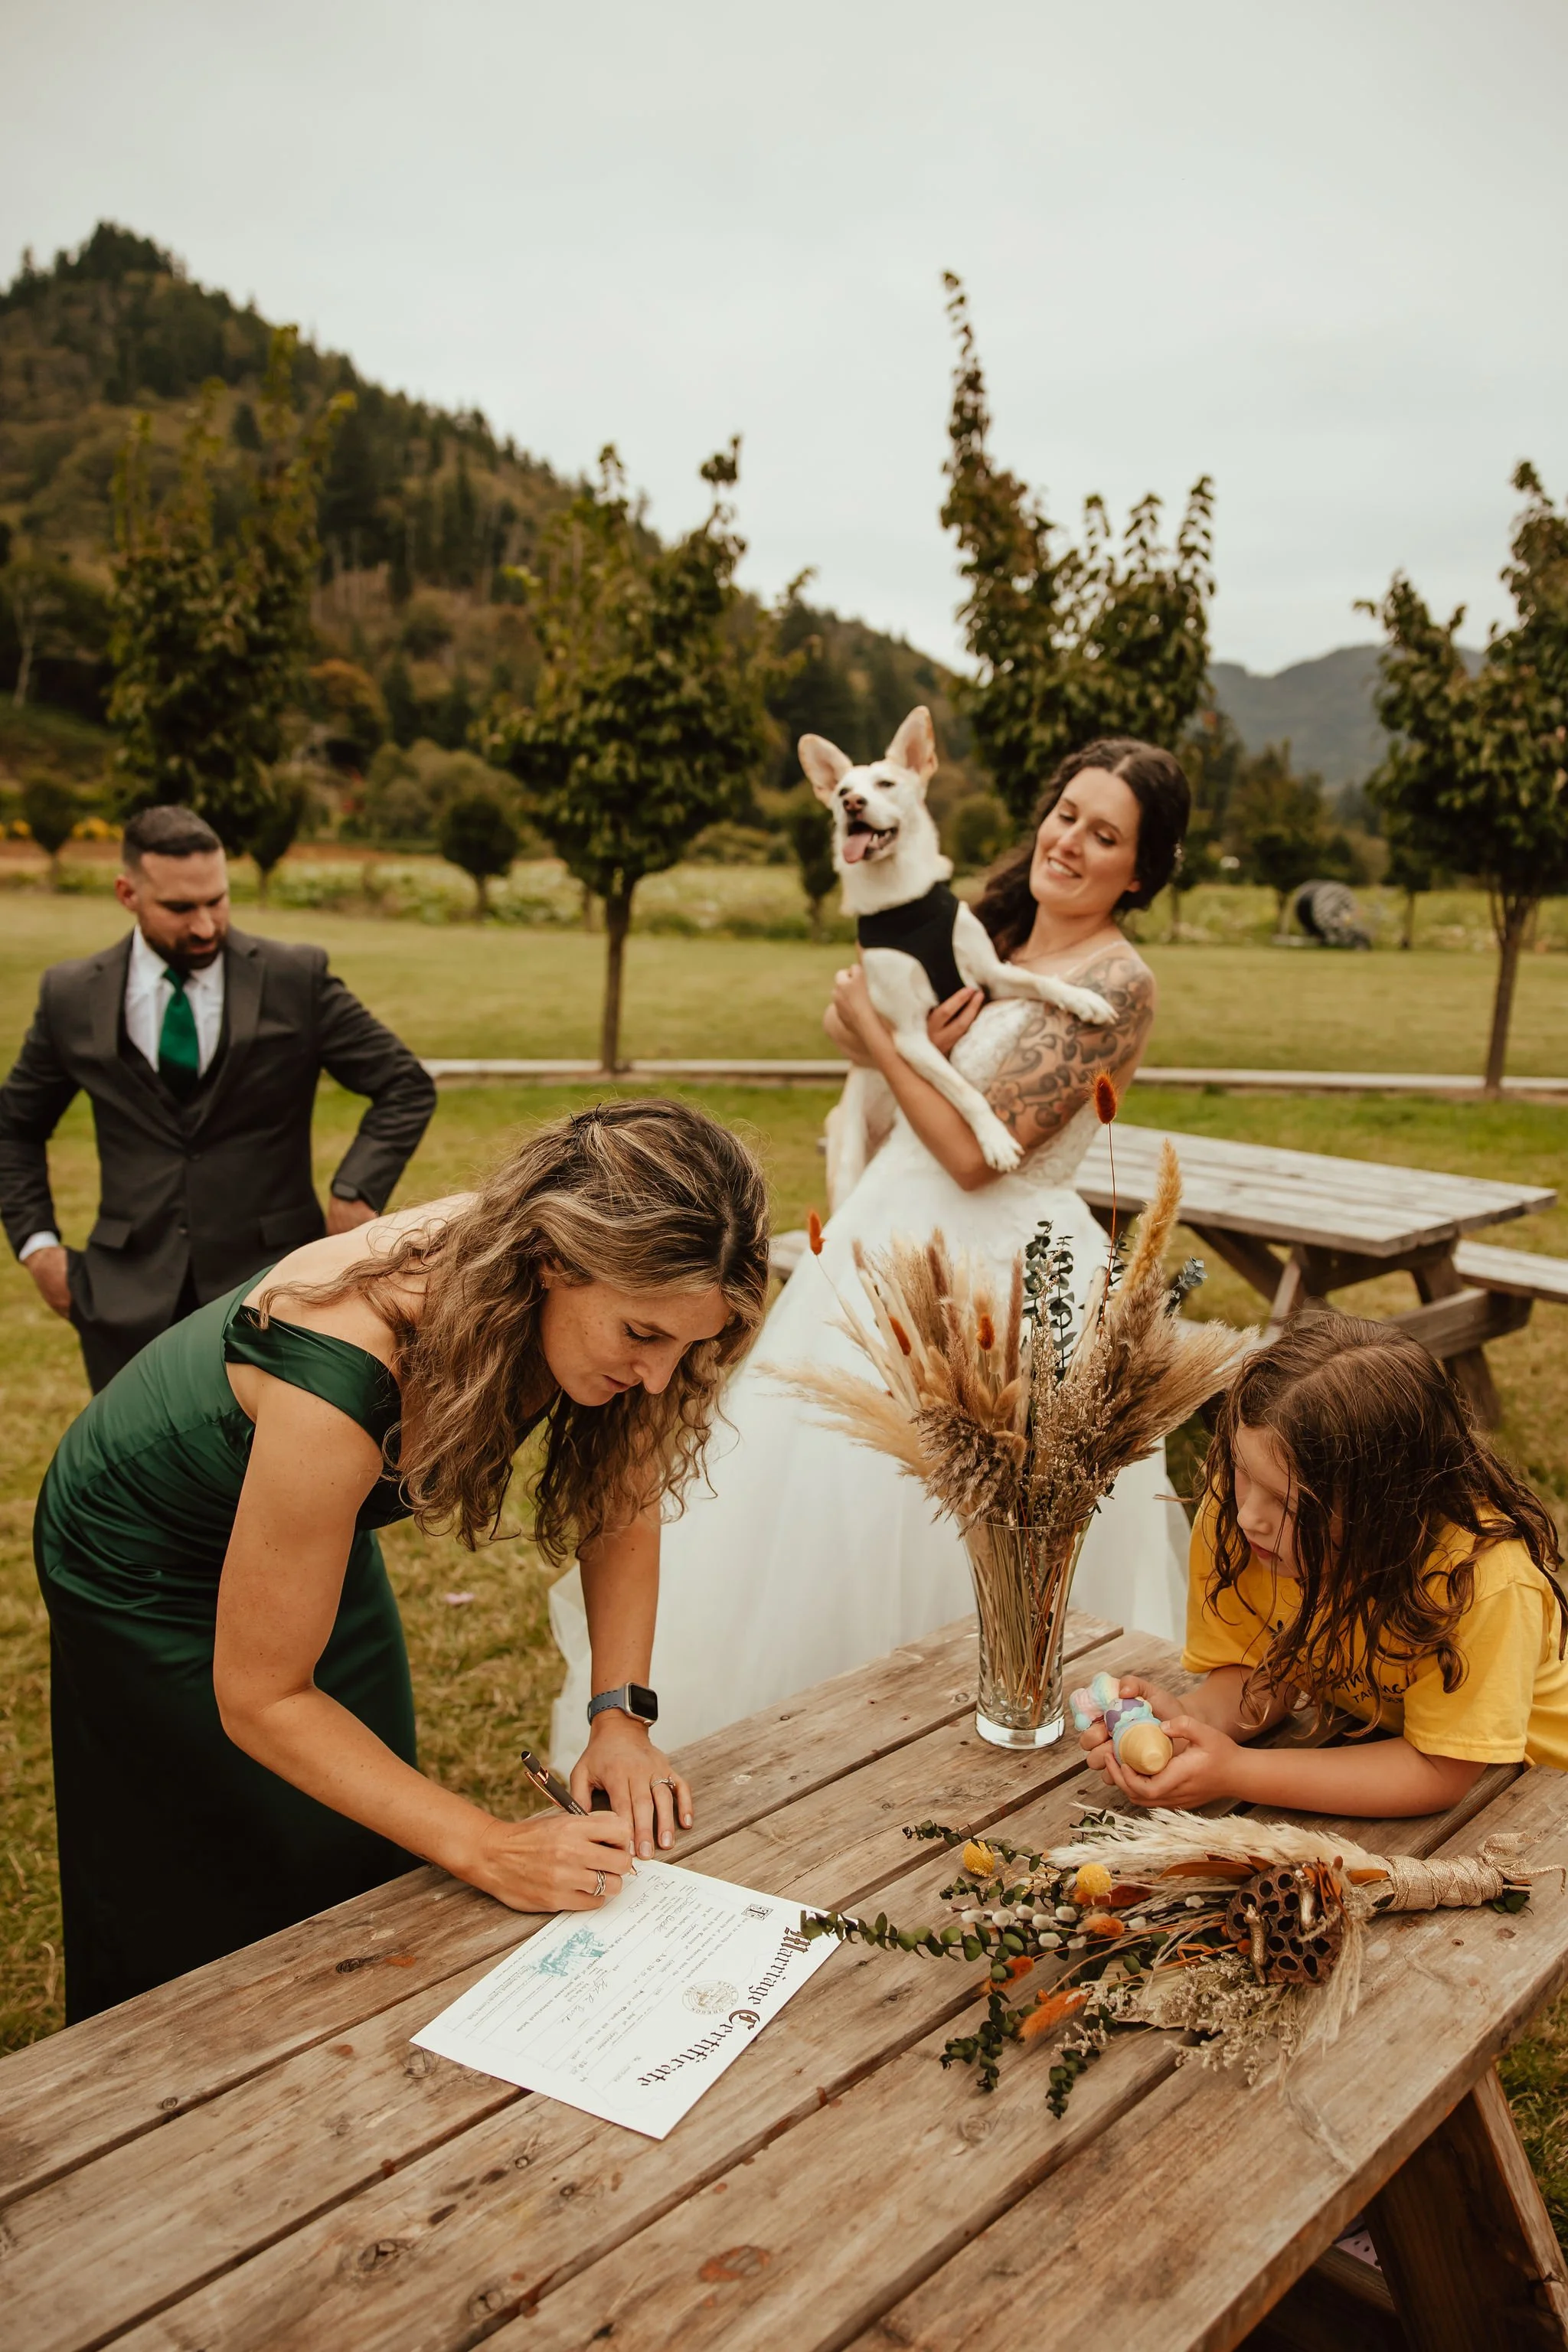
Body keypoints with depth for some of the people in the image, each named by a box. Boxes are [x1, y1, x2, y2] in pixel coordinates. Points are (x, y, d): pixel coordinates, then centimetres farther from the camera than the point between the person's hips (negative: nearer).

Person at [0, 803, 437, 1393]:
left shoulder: (297, 979, -4)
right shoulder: (72, 996, 2)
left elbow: (406, 1087, 1)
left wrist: (356, 1191, -12)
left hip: (270, 1282, -2)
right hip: (131, 1294, 2)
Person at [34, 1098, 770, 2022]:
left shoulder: (574, 1306, -26)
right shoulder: (344, 1373, -44)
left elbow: (621, 1505, -7)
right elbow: (260, 1698, -31)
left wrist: (621, 1714, -18)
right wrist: (486, 1848, -32)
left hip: (321, 1527, 6)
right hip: (146, 1565, -6)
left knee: (365, 1872, 17)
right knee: (214, 1910, 10)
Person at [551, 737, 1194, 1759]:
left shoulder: (1115, 981, -15)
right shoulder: (994, 930, 9)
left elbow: (977, 1151, -19)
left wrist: (880, 1035, -9)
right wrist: (927, 1039, -5)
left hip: (994, 1274, -8)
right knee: (821, 1500, 16)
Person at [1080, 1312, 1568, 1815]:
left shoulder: (1483, 1581, -34)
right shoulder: (1232, 1505, -20)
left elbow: (1439, 1772, -27)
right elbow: (1269, 1677, -7)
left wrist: (1236, 1773, -33)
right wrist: (1188, 1718, -29)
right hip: (1357, 1744, 4)